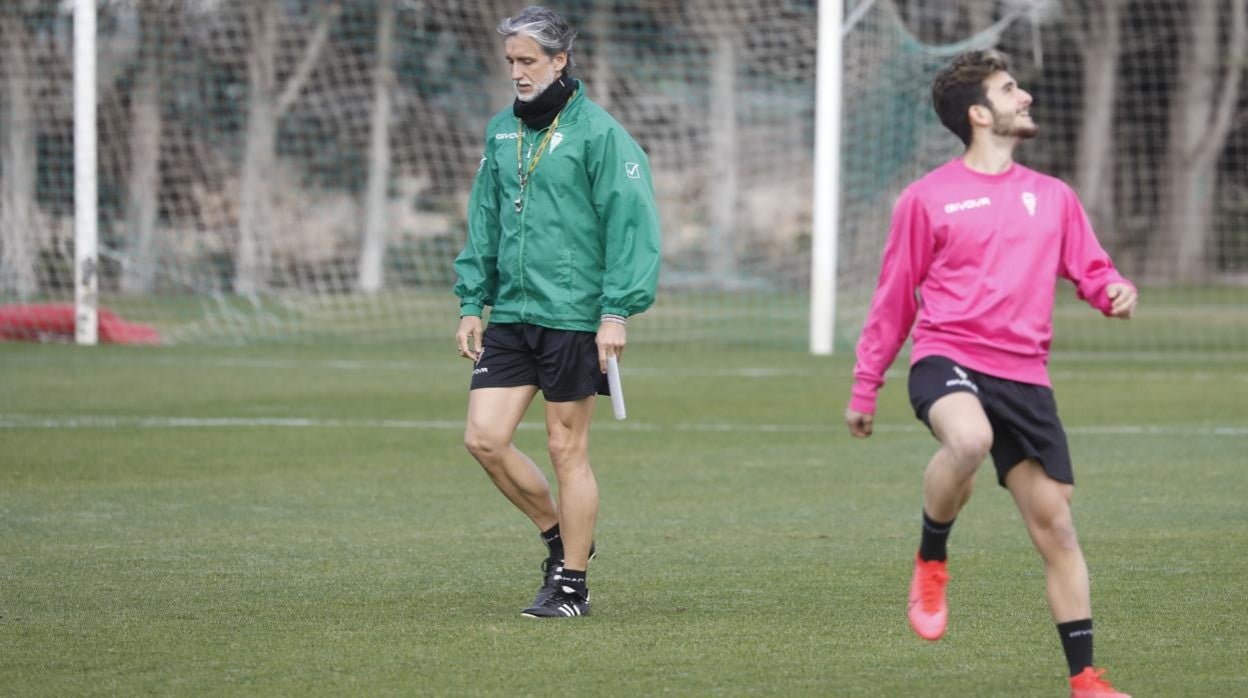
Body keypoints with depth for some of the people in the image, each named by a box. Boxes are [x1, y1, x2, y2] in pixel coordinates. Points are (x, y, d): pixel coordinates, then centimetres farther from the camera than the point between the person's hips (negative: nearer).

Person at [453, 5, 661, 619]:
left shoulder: (598, 132, -9)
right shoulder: (501, 131, 11)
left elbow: (633, 223, -11)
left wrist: (616, 311, -16)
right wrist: (471, 303, 12)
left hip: (572, 317, -6)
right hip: (509, 316, 6)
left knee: (566, 450, 0)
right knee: (484, 438, -1)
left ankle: (572, 585, 11)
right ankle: (559, 536, 20)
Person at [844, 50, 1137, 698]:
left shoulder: (1053, 196, 13)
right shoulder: (927, 199, 2)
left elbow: (1092, 270, 17)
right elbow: (894, 299, 8)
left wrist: (1116, 292, -8)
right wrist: (865, 387, 10)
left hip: (1024, 375, 4)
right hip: (947, 357, -4)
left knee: (1055, 524, 1)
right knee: (969, 438, -38)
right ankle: (931, 560, -12)